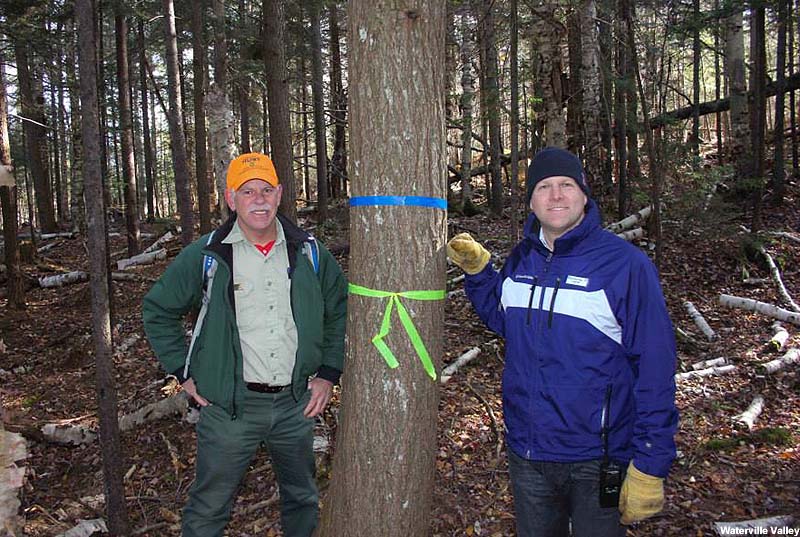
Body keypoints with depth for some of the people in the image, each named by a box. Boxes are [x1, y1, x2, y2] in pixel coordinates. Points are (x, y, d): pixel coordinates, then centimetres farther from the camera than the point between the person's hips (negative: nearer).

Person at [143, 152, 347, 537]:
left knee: (302, 498, 21)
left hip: (295, 403, 3)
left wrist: (328, 374, 5)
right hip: (229, 405, -2)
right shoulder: (205, 256, -7)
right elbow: (157, 310, 5)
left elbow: (340, 310, 12)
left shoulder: (309, 252, 1)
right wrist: (184, 373, 0)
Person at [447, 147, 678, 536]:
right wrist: (477, 271, 2)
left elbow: (655, 370, -16)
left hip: (597, 461, -5)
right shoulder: (520, 260, 2)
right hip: (525, 451, 5)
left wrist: (650, 464, -17)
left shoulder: (625, 264, -16)